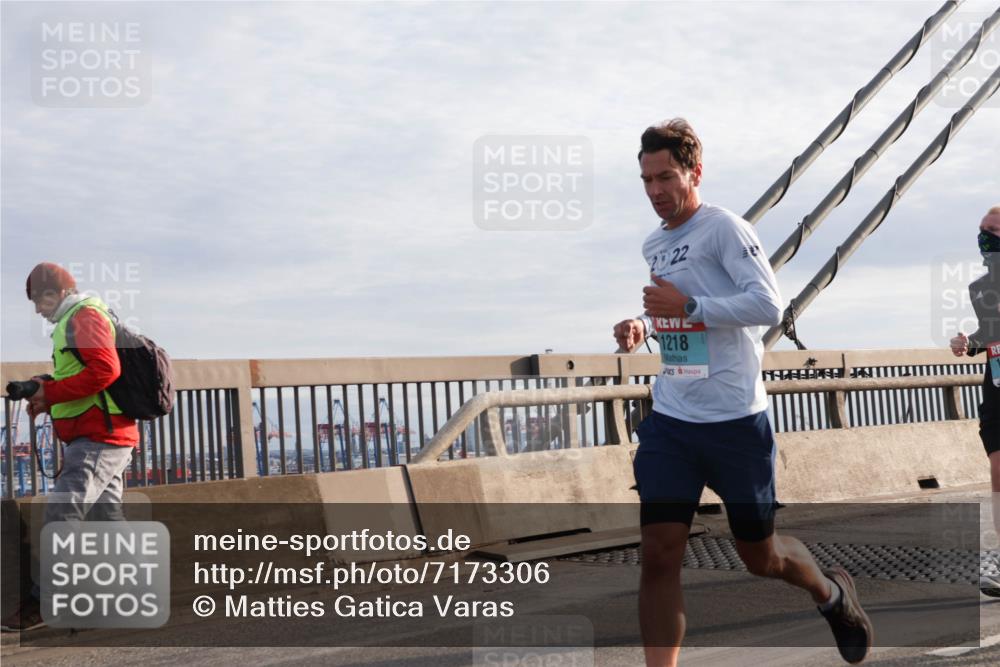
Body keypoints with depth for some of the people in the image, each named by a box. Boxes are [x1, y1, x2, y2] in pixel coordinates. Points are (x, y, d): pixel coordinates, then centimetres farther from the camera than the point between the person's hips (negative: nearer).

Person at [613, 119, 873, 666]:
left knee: (759, 556, 11)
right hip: (669, 421, 6)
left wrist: (687, 305, -23)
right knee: (658, 556, -8)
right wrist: (643, 327, 8)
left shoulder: (723, 227, -10)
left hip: (735, 420, -6)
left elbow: (769, 306, -19)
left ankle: (833, 593, 42)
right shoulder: (653, 246, 13)